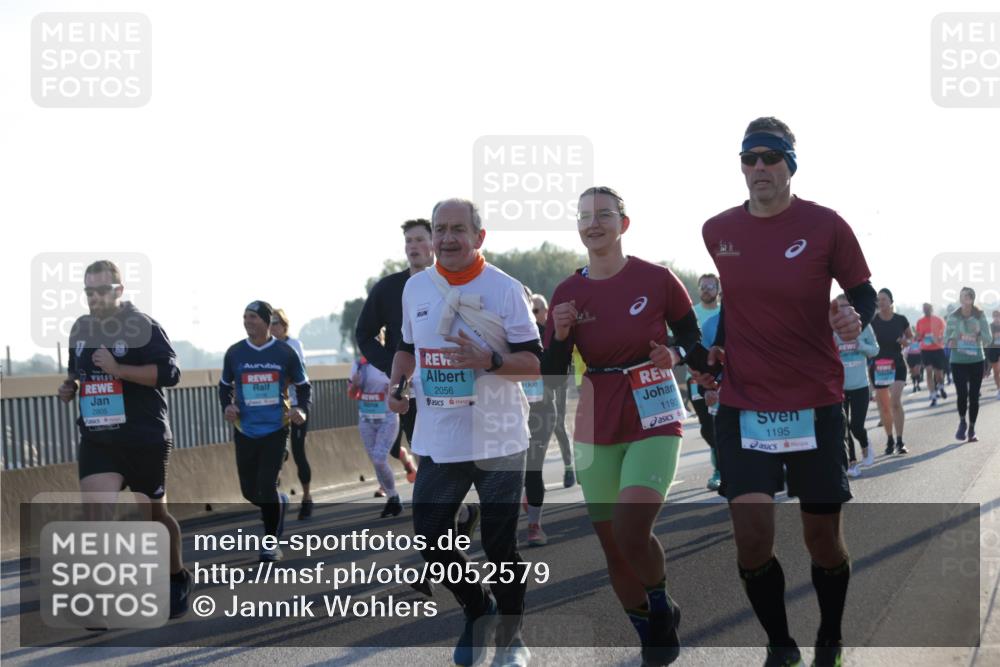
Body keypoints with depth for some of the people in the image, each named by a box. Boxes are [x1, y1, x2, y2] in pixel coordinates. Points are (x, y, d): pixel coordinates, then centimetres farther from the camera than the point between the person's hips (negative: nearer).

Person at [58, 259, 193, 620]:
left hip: (145, 439, -4)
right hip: (97, 440, 4)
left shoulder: (142, 326, -9)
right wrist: (70, 387, 5)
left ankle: (178, 578, 35)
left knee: (154, 513, 11)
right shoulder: (80, 329, 10)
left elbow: (169, 372, -17)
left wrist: (118, 369, -24)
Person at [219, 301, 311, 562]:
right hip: (245, 431, 3)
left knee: (267, 486, -11)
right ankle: (280, 503, 39)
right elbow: (225, 385, 15)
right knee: (250, 490, 6)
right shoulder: (234, 353, 1)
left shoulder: (285, 353, -3)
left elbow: (303, 386, 7)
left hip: (276, 429, -3)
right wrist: (227, 407, -5)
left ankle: (271, 542, 5)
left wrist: (302, 409, -11)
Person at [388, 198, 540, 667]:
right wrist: (396, 382, 2)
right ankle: (478, 610, 30)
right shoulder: (415, 288, 7)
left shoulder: (505, 289, -7)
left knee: (499, 545, 2)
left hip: (497, 440, -4)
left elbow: (535, 362, -8)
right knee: (430, 539, 4)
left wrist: (490, 360, -25)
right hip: (436, 442, 4)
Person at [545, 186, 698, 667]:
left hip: (655, 420, -4)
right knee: (611, 546, 7)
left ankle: (662, 606, 8)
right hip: (597, 427, 4)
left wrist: (675, 355, -15)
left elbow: (694, 338, 6)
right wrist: (560, 335, -14)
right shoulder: (567, 293, 1)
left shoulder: (656, 279, -7)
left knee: (630, 531, -23)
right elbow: (552, 375, 4)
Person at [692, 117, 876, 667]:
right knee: (752, 535, -9)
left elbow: (864, 293, 1)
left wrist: (855, 318, -21)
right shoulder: (717, 231, 4)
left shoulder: (825, 226, -7)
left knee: (823, 538, 7)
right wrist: (716, 349, 5)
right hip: (742, 404, 2)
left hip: (815, 404, -2)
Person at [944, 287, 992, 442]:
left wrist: (978, 333, -21)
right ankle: (962, 422, 14)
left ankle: (972, 429, 20)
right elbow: (946, 338, 4)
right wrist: (951, 343, -18)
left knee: (974, 395, 4)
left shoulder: (980, 316, -2)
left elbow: (988, 339, -2)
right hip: (958, 361, -1)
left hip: (977, 360, 1)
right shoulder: (953, 316, -2)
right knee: (962, 393, -13)